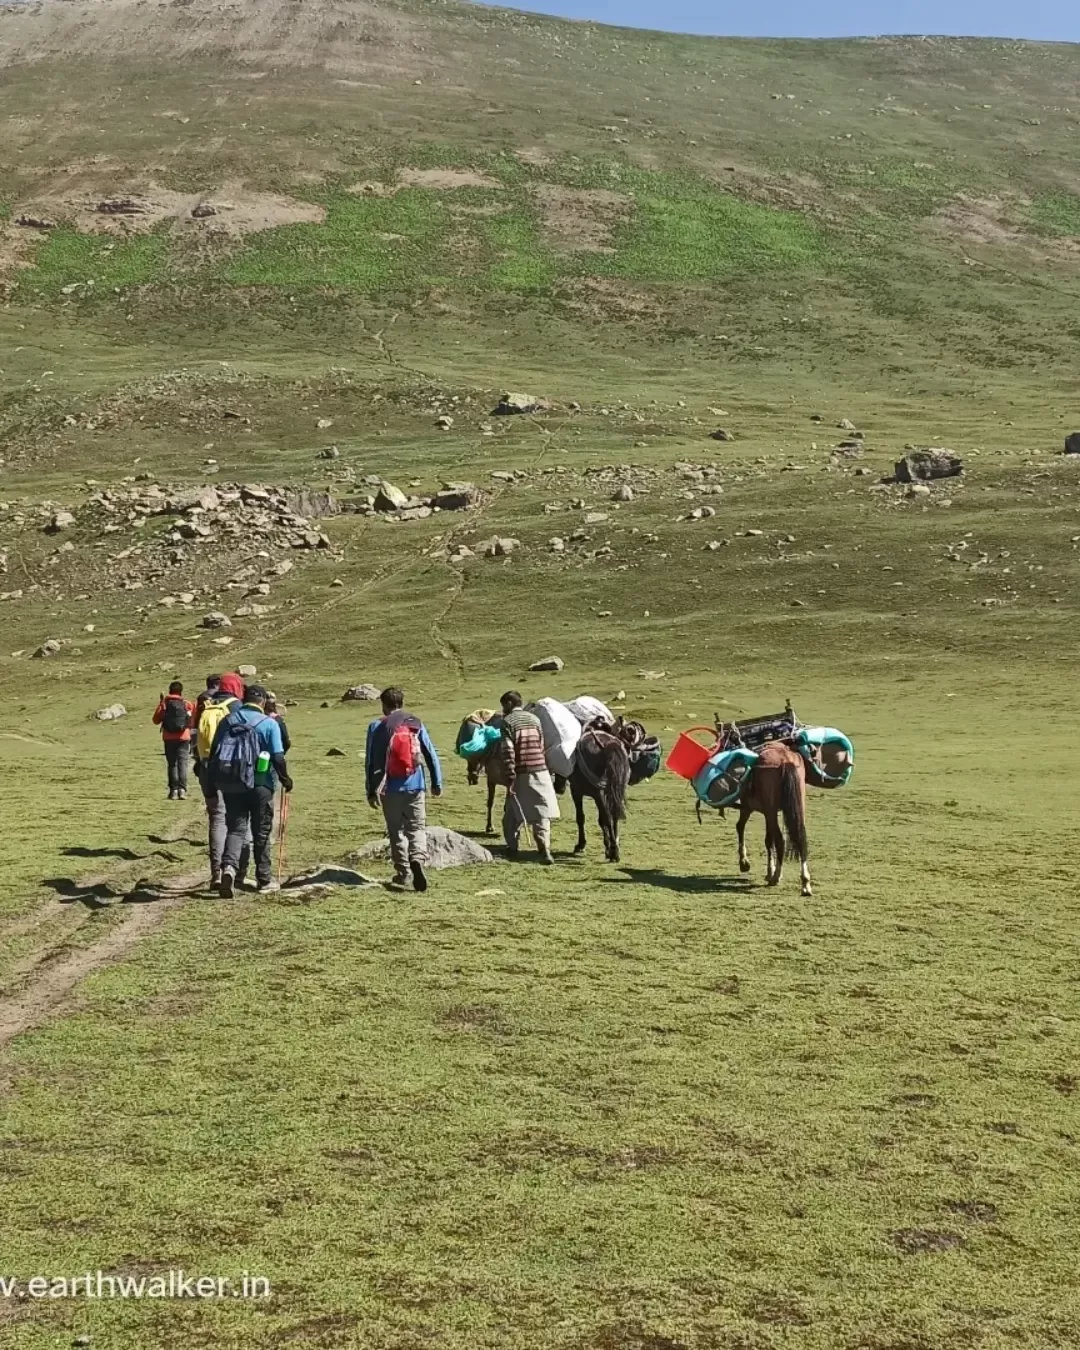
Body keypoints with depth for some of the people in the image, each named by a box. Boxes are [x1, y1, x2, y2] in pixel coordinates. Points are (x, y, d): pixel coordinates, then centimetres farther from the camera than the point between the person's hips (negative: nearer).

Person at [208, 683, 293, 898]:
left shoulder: (227, 720, 6)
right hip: (259, 784, -3)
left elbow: (213, 752, 7)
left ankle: (229, 866, -20)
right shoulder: (269, 724, -6)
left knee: (235, 828, 6)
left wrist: (215, 781, 17)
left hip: (230, 783, 3)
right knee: (262, 832, 10)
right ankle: (264, 879, 17)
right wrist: (285, 779, 4)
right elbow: (278, 757, -11)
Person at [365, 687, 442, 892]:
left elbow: (372, 761, -3)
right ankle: (418, 858, -21)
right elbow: (431, 755, 3)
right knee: (417, 827, 6)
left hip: (390, 789, -1)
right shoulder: (416, 724, 4)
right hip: (415, 787, 1)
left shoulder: (377, 727, -2)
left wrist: (371, 791, 2)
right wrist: (437, 783, 10)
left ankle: (402, 873, 10)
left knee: (396, 831, 10)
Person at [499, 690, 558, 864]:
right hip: (540, 771, 3)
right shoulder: (534, 718, 10)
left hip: (521, 774, -3)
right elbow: (541, 746, 12)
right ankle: (545, 851, -10)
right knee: (541, 814, 3)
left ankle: (512, 848, 20)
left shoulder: (507, 721, -5)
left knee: (512, 814, 14)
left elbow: (507, 752, -12)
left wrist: (510, 778, -13)